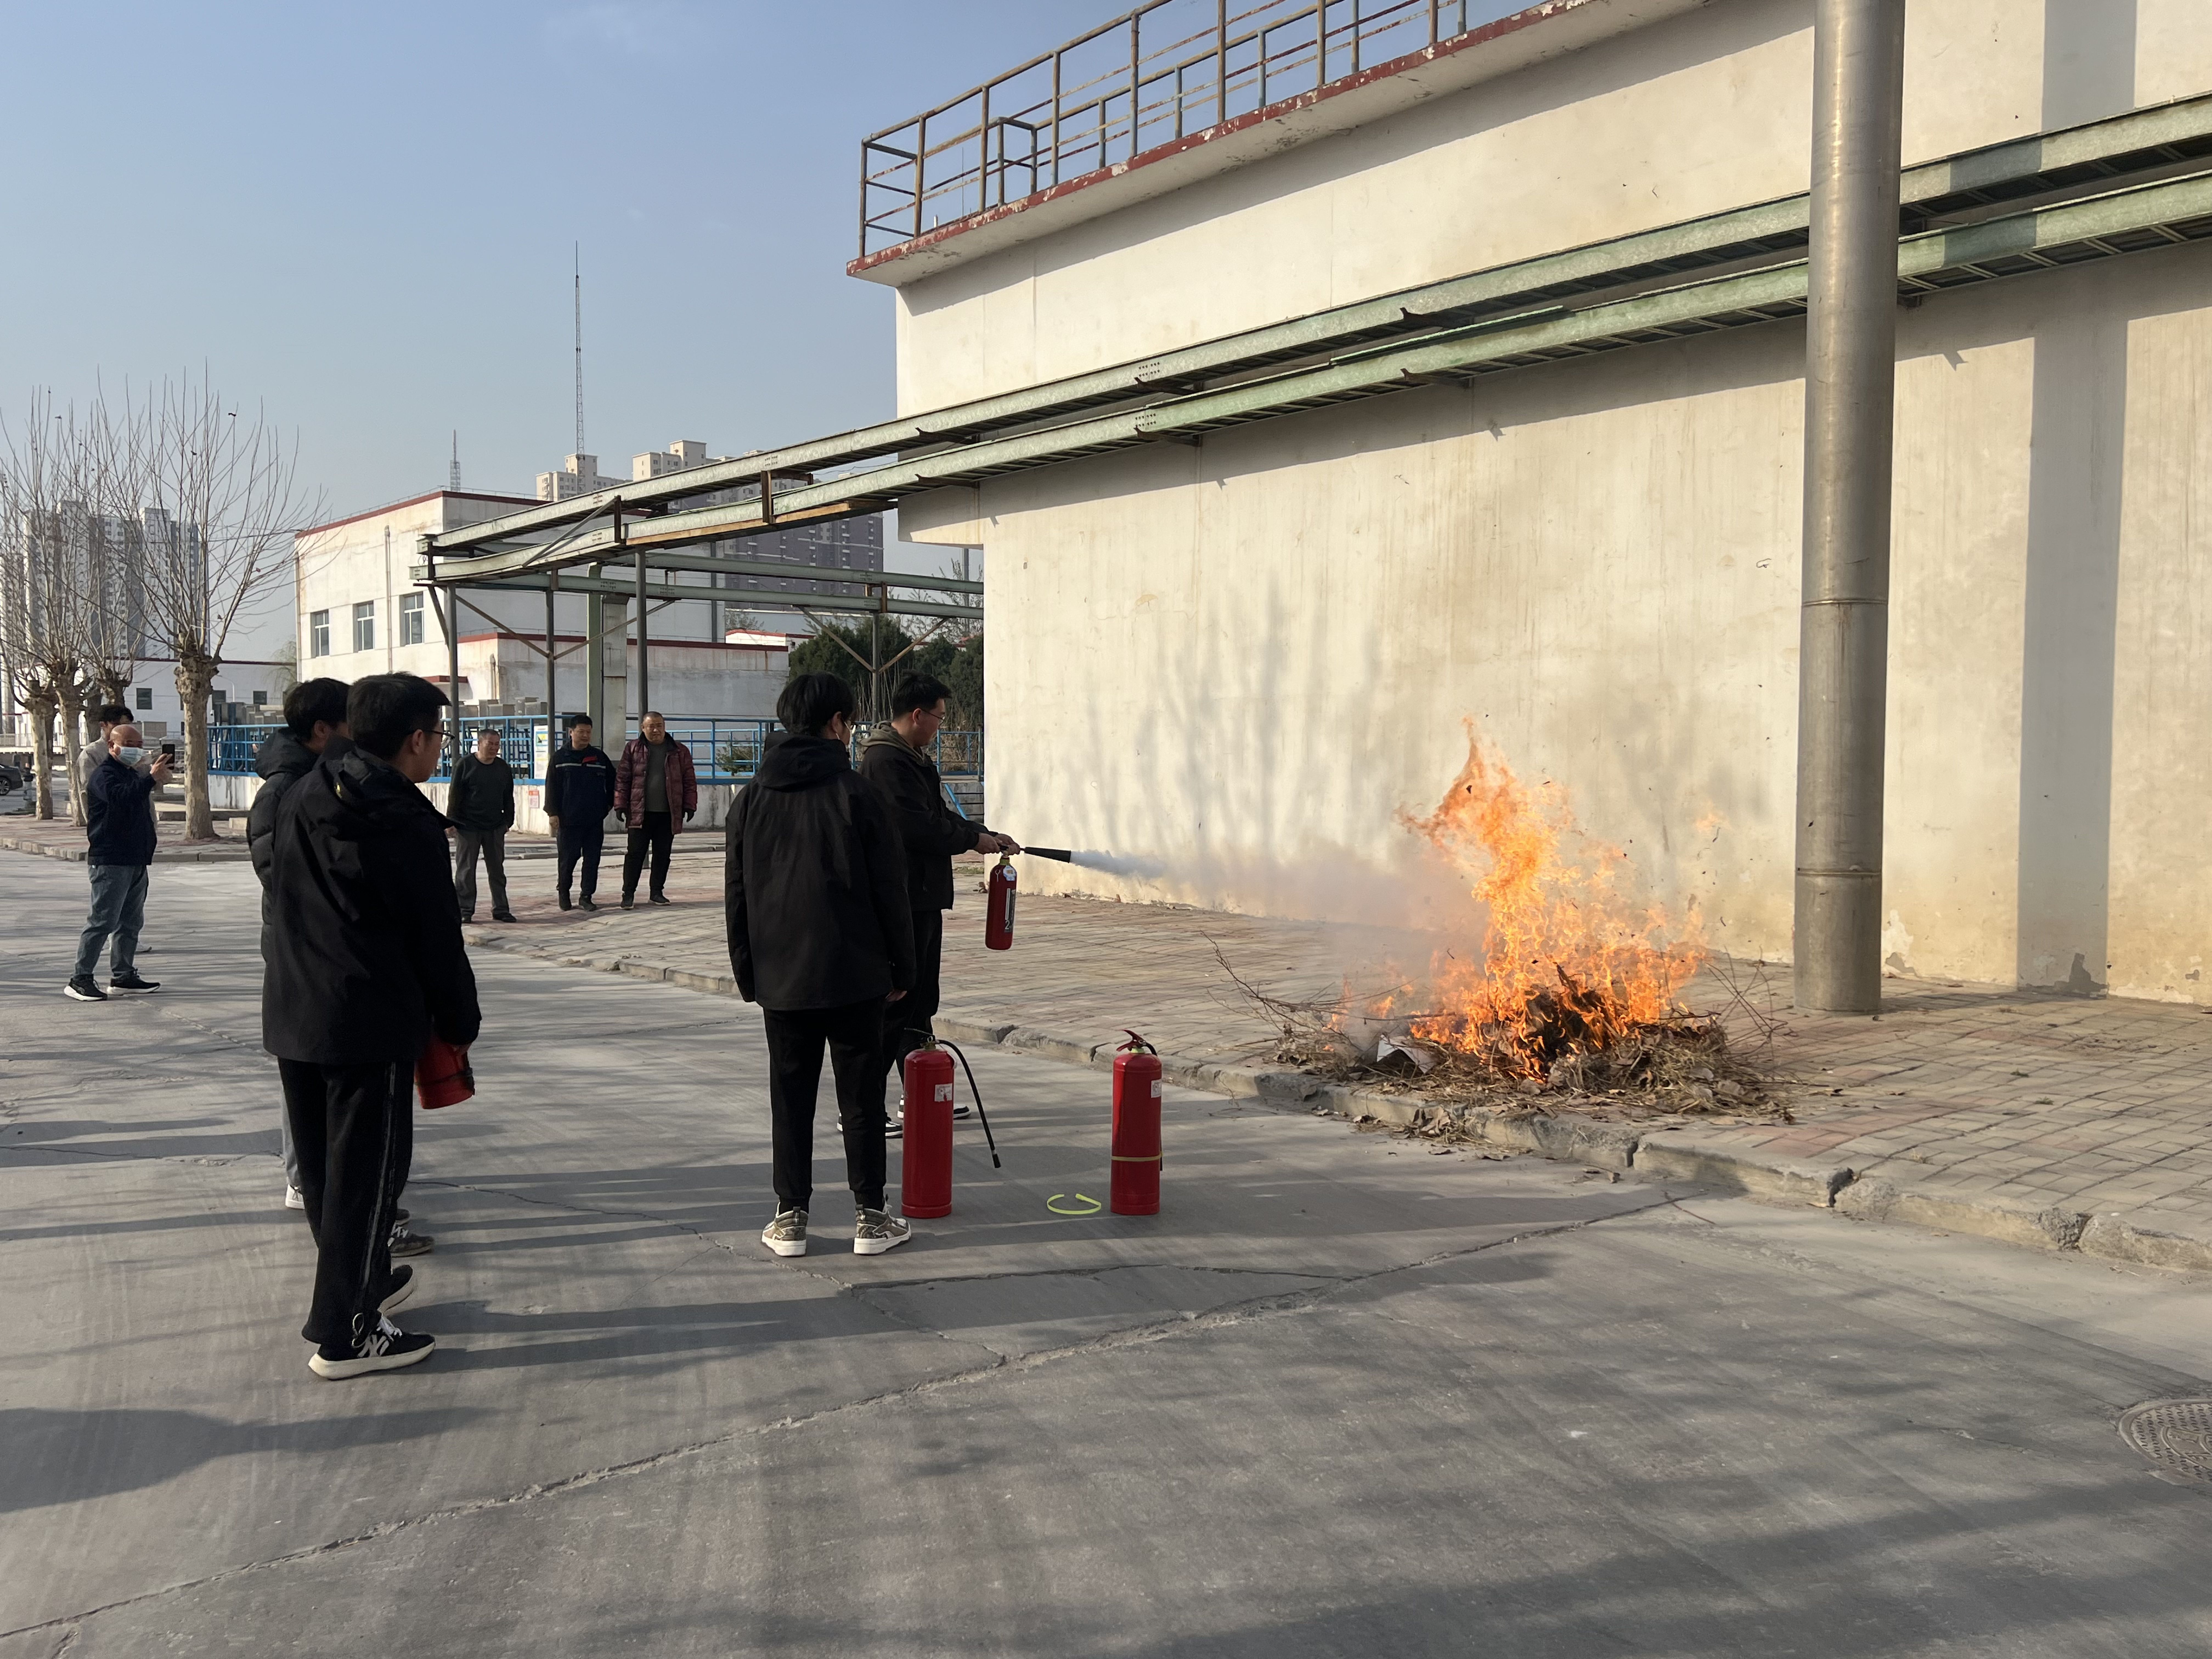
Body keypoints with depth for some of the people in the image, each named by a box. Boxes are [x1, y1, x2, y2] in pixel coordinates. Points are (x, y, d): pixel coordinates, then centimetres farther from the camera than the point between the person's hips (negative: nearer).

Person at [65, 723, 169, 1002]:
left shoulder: (133, 774, 21)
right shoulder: (104, 775, -9)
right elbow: (121, 796, -32)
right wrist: (151, 778, -40)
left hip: (136, 861, 10)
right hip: (110, 861, -10)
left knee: (131, 922, 13)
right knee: (103, 921, -10)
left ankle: (123, 976, 20)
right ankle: (80, 980, -6)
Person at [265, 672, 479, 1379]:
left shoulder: (301, 799, 9)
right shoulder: (408, 825, -14)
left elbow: (286, 902, 16)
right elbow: (437, 940, -9)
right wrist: (461, 1022, 3)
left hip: (292, 1015, 8)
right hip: (371, 1023, -8)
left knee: (324, 1164, 18)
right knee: (367, 1170, 0)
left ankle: (364, 1281, 35)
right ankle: (344, 1334, 6)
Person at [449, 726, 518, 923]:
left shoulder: (504, 768, 9)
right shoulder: (466, 765, -4)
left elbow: (509, 799, 15)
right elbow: (454, 796, -5)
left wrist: (508, 821, 10)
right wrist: (452, 821, -8)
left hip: (495, 828, 4)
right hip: (468, 827, -4)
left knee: (497, 870, 8)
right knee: (466, 870, 1)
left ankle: (500, 909, 14)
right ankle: (465, 910, 8)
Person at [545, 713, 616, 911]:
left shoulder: (600, 757, 10)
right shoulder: (560, 757, 3)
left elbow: (612, 783, 18)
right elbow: (552, 787, 1)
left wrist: (609, 804, 9)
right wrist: (553, 813, -6)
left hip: (595, 820, 2)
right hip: (569, 820, -2)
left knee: (592, 860, 2)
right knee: (568, 859, 3)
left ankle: (587, 897, 10)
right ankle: (564, 894, 20)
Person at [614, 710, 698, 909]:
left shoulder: (679, 752, 5)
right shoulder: (633, 749, 4)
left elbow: (689, 781, 6)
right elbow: (623, 778, 3)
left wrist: (690, 806, 0)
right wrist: (621, 805, -3)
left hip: (668, 814, 2)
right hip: (640, 813, -1)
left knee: (663, 855, 8)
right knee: (635, 854, -1)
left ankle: (657, 892, 19)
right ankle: (628, 894, 4)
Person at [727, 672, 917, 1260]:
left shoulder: (752, 799, 5)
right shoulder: (856, 795, -8)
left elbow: (736, 896, 9)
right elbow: (891, 892, -6)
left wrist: (748, 975, 16)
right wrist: (901, 970, 3)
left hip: (781, 979, 3)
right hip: (855, 975, -3)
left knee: (790, 1098, 11)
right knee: (861, 1099, 6)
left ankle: (790, 1217, 13)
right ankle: (871, 1217, 10)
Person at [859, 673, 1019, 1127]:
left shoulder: (915, 758, 18)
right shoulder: (886, 760, -17)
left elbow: (941, 816, 23)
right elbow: (918, 827, -22)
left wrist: (988, 835, 11)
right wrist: (973, 840, -10)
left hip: (923, 897, 11)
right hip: (902, 899, -11)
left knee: (920, 1000, 17)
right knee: (893, 1004, -7)